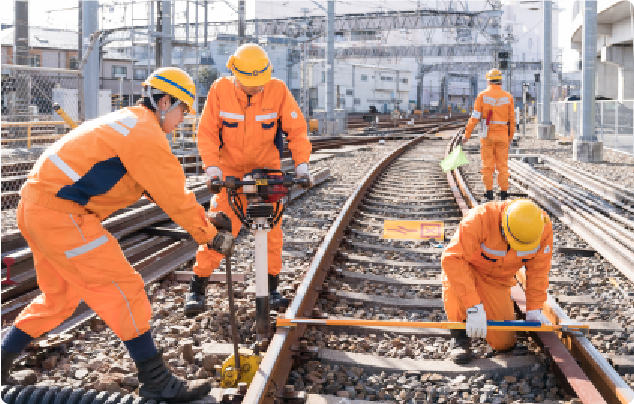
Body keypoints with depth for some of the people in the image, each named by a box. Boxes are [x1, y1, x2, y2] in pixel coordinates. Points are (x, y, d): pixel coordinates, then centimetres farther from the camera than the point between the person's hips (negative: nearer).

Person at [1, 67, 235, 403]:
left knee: (59, 297, 23)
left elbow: (162, 186, 21)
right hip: (60, 214, -10)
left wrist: (206, 218, 18)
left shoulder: (128, 121, 20)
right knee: (123, 289, -6)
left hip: (35, 205, 10)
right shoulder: (146, 134, -13)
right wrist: (212, 237, 0)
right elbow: (175, 197, -11)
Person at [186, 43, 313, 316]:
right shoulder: (220, 90, -15)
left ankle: (271, 286, 13)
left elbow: (297, 129, -8)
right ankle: (197, 288, 2)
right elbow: (207, 133, -9)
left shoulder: (278, 91, -15)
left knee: (271, 226, -2)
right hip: (230, 168, -1)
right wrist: (212, 169, -19)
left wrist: (302, 165, -18)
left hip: (267, 166, 1)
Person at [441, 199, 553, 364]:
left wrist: (534, 309, -16)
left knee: (504, 343, -3)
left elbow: (538, 270, -10)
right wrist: (473, 306, -45)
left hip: (498, 281, 4)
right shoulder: (480, 218, -38)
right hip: (466, 268, -3)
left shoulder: (543, 228, -24)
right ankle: (459, 335, -18)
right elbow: (452, 259, -42)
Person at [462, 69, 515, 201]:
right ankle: (504, 192, 8)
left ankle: (489, 193, 2)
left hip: (487, 136, -1)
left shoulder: (482, 96, -4)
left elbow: (475, 117, -7)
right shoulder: (508, 97, 1)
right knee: (502, 165, 7)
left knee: (487, 165, 4)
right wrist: (511, 136, 15)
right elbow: (511, 119, 4)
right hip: (502, 135, 1)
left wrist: (467, 134, -3)